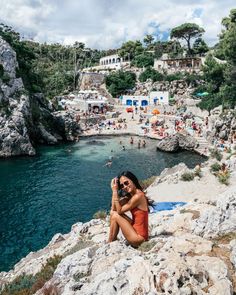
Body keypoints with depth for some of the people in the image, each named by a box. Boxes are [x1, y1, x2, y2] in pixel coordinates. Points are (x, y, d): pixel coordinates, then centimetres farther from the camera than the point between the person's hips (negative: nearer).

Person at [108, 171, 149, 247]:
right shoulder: (130, 196, 7)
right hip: (135, 230, 9)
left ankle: (110, 243, 9)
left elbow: (119, 210, -15)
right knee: (113, 213, 5)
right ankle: (114, 239, 11)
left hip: (139, 238, -9)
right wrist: (114, 191, -5)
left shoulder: (138, 196, -20)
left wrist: (115, 191, -15)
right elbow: (113, 209, 1)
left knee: (115, 216, -9)